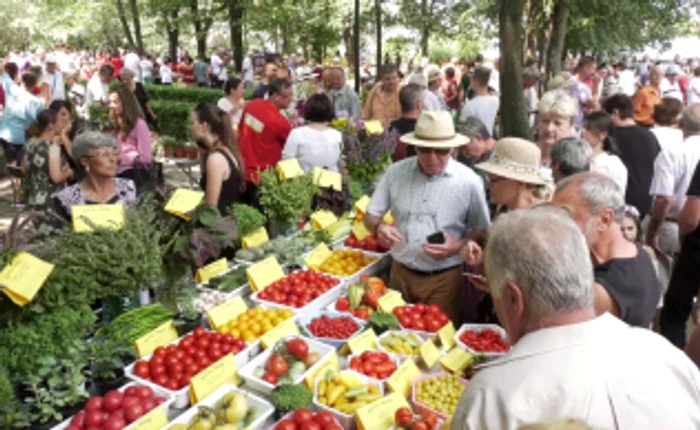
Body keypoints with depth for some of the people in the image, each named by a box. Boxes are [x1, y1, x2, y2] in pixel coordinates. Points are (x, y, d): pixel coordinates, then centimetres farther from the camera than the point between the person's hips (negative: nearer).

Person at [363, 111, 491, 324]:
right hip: (400, 273, 3)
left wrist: (458, 246, -20)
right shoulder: (396, 172, -3)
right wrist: (379, 226, -17)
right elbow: (370, 216, 5)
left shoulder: (469, 181, -9)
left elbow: (483, 234, -1)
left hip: (443, 279, -2)